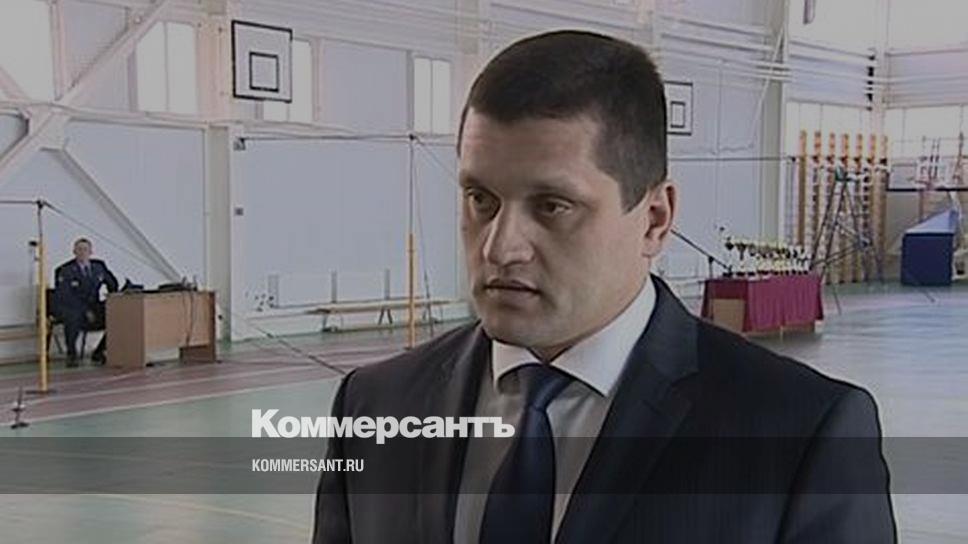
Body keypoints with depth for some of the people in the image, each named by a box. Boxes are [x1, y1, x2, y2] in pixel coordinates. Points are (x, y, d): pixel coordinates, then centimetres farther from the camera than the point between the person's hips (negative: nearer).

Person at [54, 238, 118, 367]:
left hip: (93, 307, 5)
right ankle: (71, 355, -17)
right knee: (73, 316, -40)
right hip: (71, 308, -5)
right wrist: (85, 311, -26)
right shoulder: (66, 270, -10)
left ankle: (98, 353, 0)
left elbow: (112, 284, 19)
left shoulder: (99, 266, 5)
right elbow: (66, 297, -17)